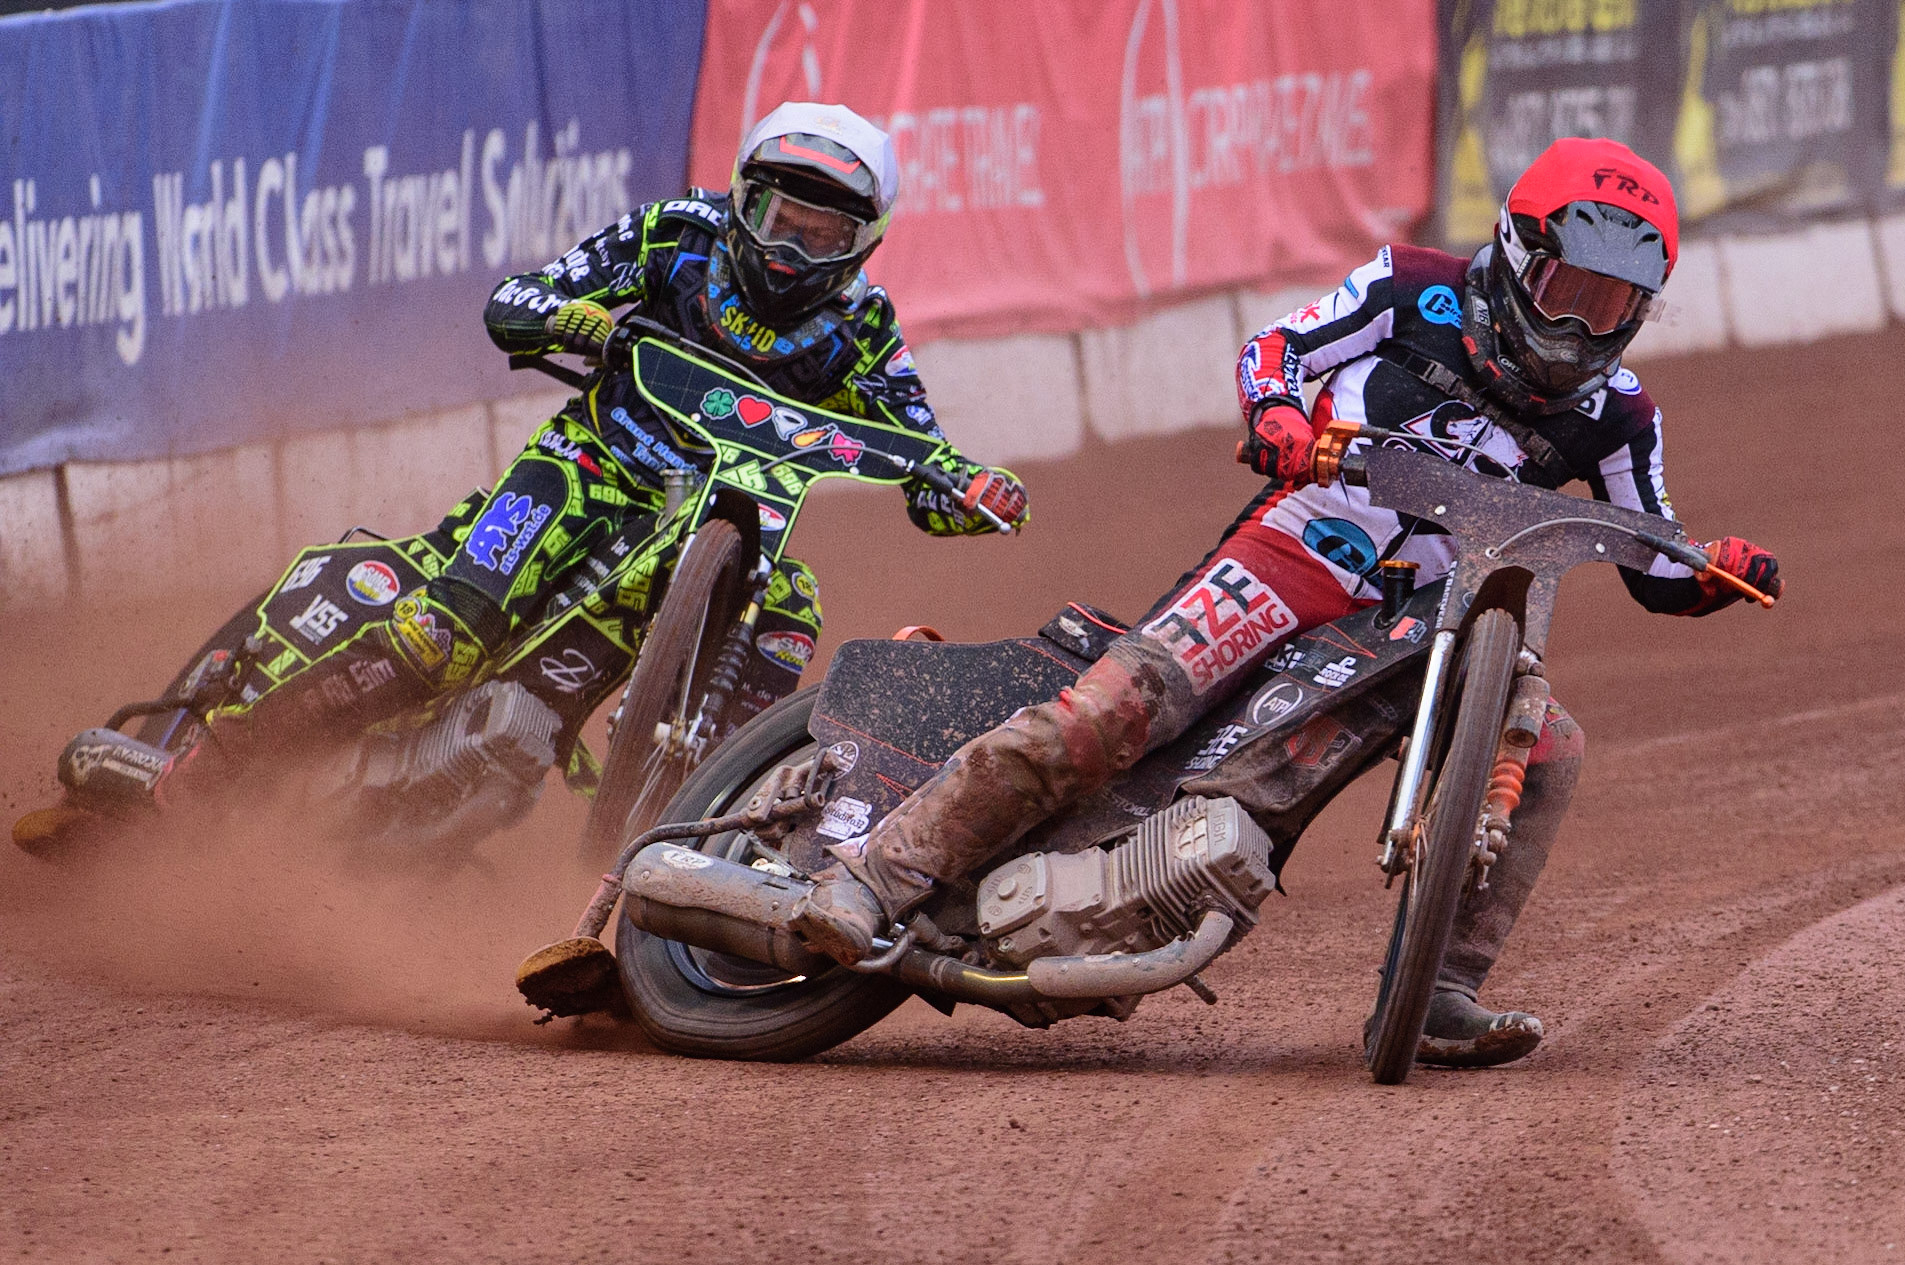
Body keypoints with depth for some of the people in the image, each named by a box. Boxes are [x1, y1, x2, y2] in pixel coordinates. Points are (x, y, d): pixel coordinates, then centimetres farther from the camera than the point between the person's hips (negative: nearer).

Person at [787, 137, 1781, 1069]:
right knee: (1118, 704, -26)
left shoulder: (1613, 415, 6)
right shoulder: (1416, 293, 0)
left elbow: (1654, 573, 10)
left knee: (1547, 749, -19)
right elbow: (1276, 345, 6)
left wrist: (1718, 574, -12)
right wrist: (1274, 410, -17)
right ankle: (877, 873, -27)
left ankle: (1444, 993, -13)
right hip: (1297, 553, -4)